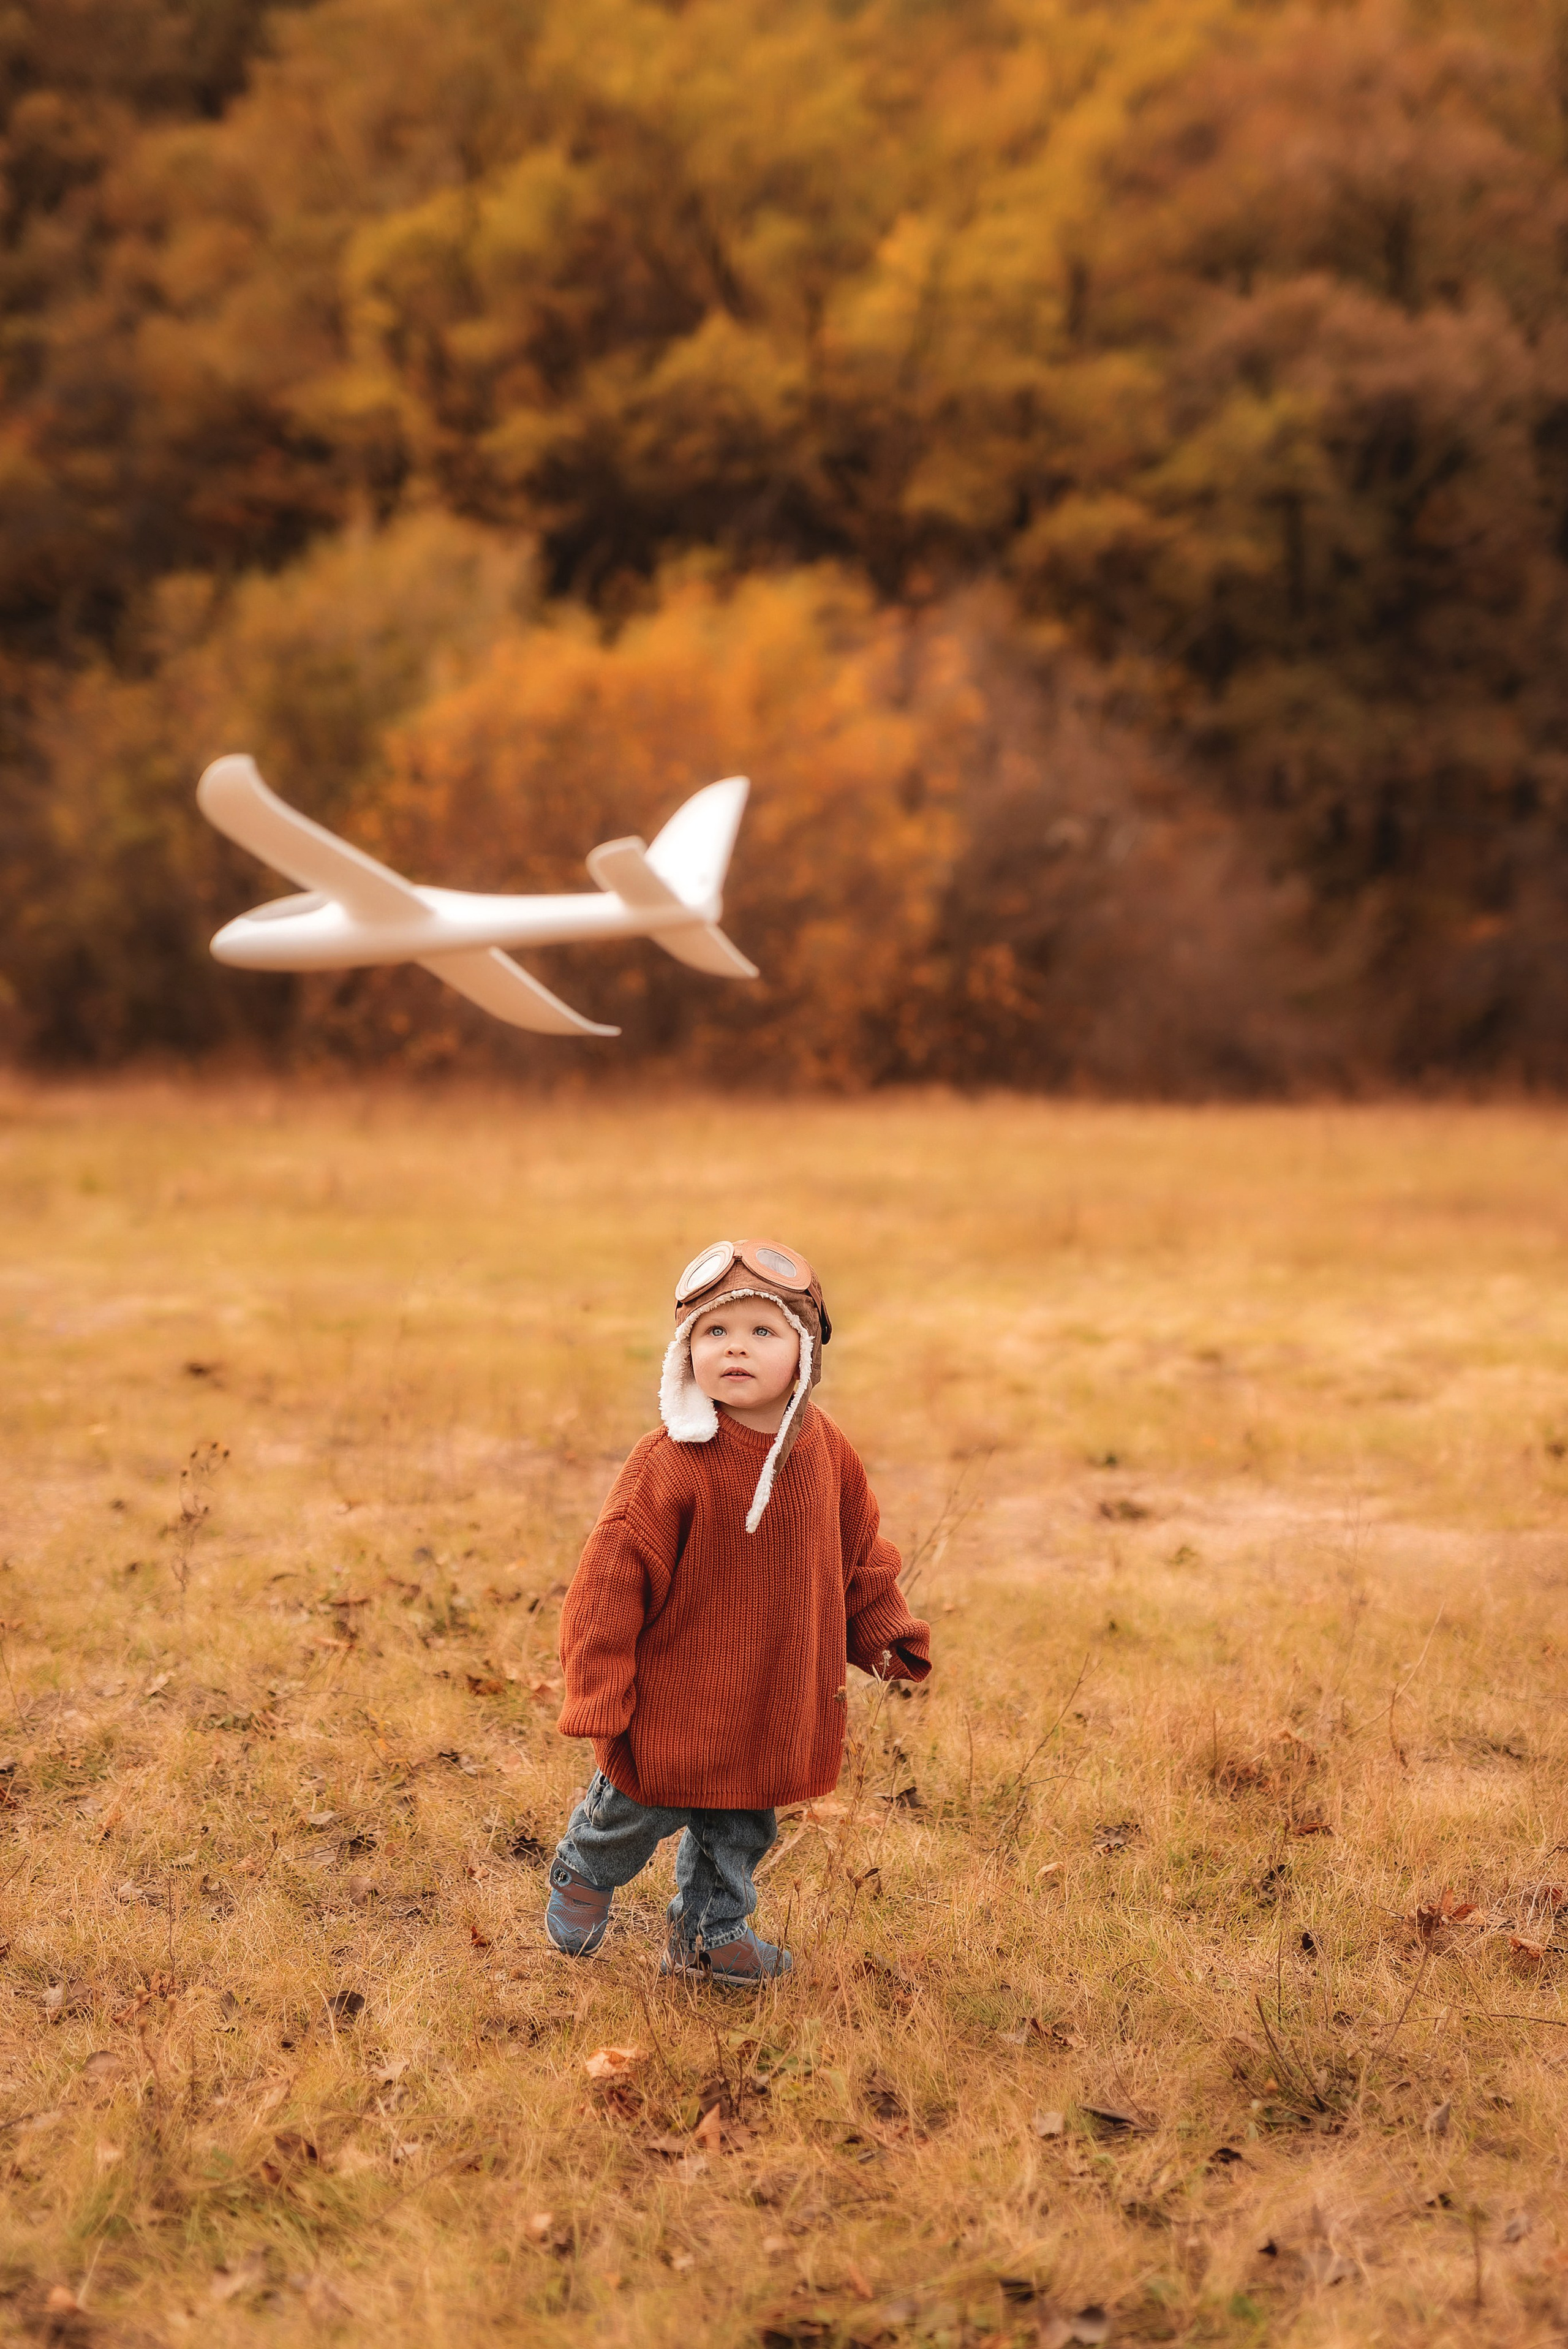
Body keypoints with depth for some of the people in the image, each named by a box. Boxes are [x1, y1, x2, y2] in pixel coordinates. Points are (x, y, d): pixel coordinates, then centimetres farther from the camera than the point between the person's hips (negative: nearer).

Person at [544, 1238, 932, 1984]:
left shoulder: (824, 1451, -3)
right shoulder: (671, 1462, -21)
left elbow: (858, 1549, 13)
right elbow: (615, 1572, -18)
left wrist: (884, 1634, 10)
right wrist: (597, 1695, -17)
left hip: (775, 1703, 5)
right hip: (677, 1700, -5)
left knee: (740, 1825, 18)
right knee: (637, 1809, 12)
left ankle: (709, 1931, 39)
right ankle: (585, 1872, 42)